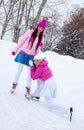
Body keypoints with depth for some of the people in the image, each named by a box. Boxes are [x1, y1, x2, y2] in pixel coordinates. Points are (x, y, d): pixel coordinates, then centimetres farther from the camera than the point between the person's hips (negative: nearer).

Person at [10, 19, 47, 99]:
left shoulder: (41, 37, 3)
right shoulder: (30, 32, -5)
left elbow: (38, 49, 7)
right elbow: (22, 41, -1)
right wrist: (15, 50, 0)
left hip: (31, 56, 2)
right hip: (23, 53, -2)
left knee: (30, 72, 0)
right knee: (19, 70, 3)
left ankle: (27, 90, 7)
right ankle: (14, 84, 22)